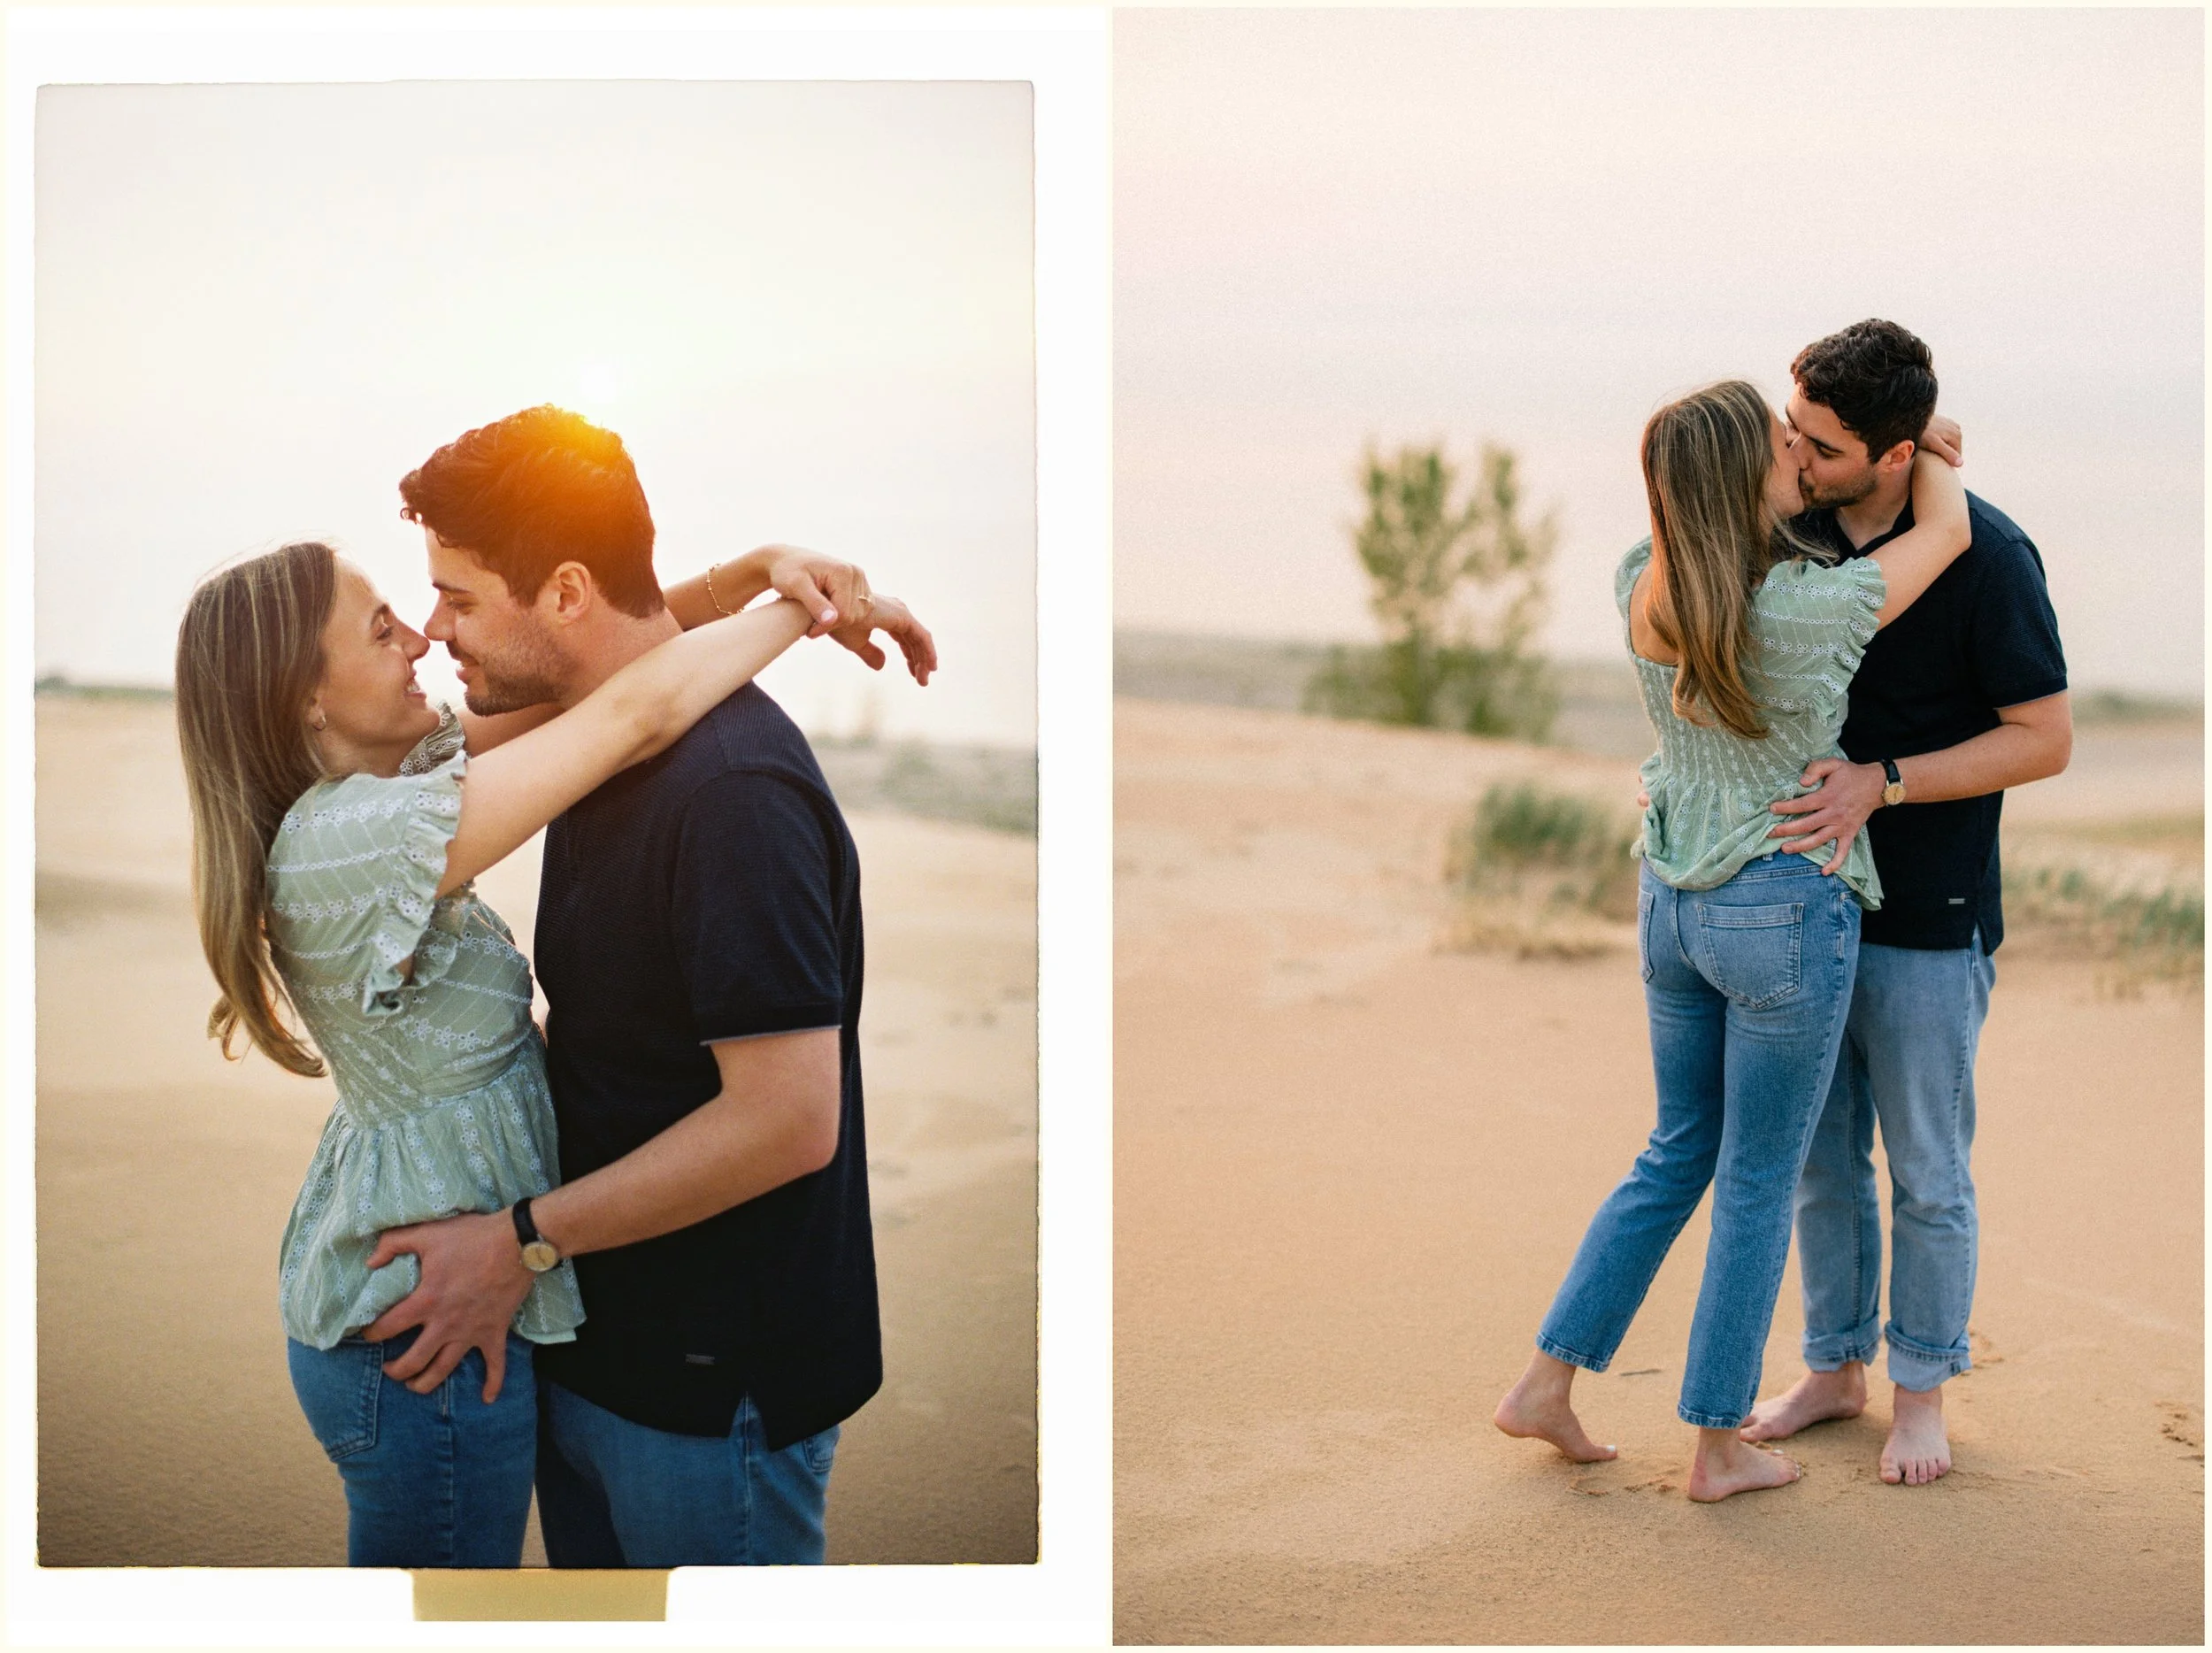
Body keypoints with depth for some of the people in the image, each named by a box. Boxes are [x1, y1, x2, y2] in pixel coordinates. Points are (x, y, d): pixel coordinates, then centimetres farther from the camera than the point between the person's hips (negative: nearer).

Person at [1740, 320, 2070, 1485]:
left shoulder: (1985, 555, -18)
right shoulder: (1794, 524, -1)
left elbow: (2045, 739, -14)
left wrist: (1880, 782, -24)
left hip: (1928, 923, -5)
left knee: (1926, 1173, 7)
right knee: (1818, 1158, 14)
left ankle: (1921, 1392, 22)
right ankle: (1834, 1368, 29)